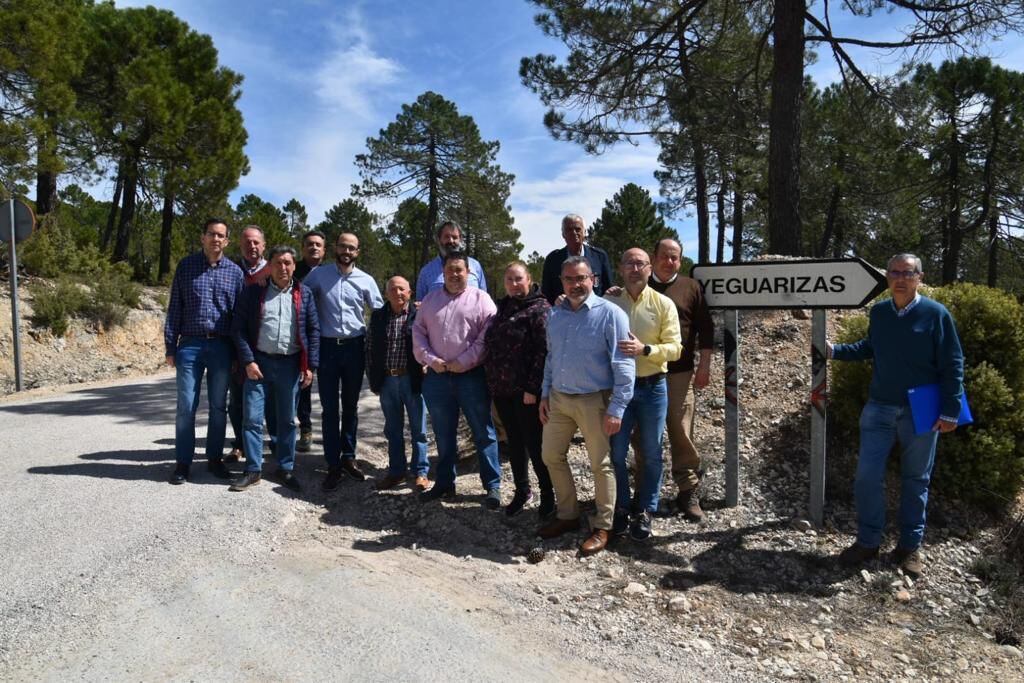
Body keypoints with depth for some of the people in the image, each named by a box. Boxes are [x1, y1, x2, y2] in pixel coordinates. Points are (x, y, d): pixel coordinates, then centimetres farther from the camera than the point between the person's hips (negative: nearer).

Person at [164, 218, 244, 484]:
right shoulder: (185, 266, 4)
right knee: (186, 406, 2)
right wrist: (170, 347, 0)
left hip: (222, 347, 1)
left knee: (218, 406, 9)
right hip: (190, 345, -1)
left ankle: (215, 458, 21)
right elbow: (174, 309, 4)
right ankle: (183, 462, 13)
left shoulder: (235, 271, 6)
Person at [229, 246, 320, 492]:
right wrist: (248, 361, -9)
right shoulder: (253, 291, 2)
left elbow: (314, 330, 5)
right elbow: (238, 328, 0)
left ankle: (285, 468, 21)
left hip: (290, 364, 1)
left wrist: (310, 366, -2)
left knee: (287, 420, 10)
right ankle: (253, 470, 12)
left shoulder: (304, 294, 5)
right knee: (253, 418, 0)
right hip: (259, 362, -1)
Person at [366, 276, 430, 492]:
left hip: (412, 379, -4)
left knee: (418, 429, 7)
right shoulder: (378, 316, 5)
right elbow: (370, 349, 9)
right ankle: (396, 471, 27)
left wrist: (425, 374, -10)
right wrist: (373, 380, 6)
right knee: (393, 429, 14)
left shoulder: (419, 315, -7)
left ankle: (421, 472, 19)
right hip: (387, 380, 4)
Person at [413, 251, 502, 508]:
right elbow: (418, 333, 9)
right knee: (443, 434, 14)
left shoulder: (481, 299, -1)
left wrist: (463, 362, -14)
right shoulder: (429, 300, 12)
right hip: (437, 376, 4)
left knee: (483, 433, 2)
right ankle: (444, 483, 27)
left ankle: (493, 486, 10)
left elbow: (487, 336, -9)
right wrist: (430, 359, -6)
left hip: (472, 376, -4)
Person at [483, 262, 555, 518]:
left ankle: (548, 495, 15)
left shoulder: (539, 308, -8)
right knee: (514, 442, 15)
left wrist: (532, 388, -20)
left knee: (534, 444, 1)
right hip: (501, 389, 7)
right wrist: (492, 382, 11)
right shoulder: (502, 308, 14)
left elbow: (544, 351, -16)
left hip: (526, 391, -7)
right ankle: (522, 490, 29)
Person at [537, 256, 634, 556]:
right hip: (558, 399, 7)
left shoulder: (610, 314, -12)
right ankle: (567, 515, 31)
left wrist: (616, 409, -17)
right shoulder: (556, 314, 8)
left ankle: (602, 528, 22)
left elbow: (624, 365, -14)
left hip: (594, 401, -6)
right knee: (551, 456, 13)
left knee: (600, 465, 6)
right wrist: (545, 394, 13)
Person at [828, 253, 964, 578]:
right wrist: (835, 351, 4)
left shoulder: (936, 314, -9)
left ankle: (910, 547, 23)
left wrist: (950, 411, -10)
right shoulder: (878, 312, 2)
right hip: (879, 408, 3)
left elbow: (952, 365, -7)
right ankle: (868, 542, 16)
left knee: (915, 480, 10)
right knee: (867, 475, 1)